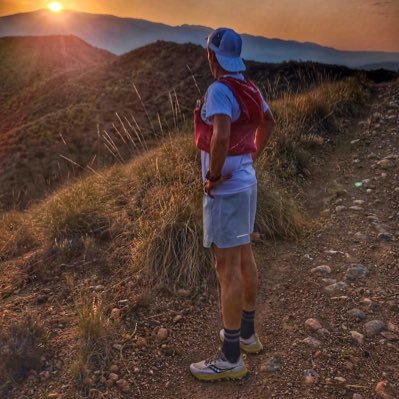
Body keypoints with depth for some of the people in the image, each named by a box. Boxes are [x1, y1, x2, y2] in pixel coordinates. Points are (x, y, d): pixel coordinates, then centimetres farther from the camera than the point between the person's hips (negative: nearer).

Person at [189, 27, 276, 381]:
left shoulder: (219, 90, -20)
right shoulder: (248, 88, 9)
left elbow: (221, 136, -37)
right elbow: (269, 121, 25)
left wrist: (213, 176, -22)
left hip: (226, 190, -10)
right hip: (245, 182, 10)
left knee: (227, 268, -3)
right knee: (244, 258, 17)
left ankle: (231, 358, 9)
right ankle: (247, 332, 33)